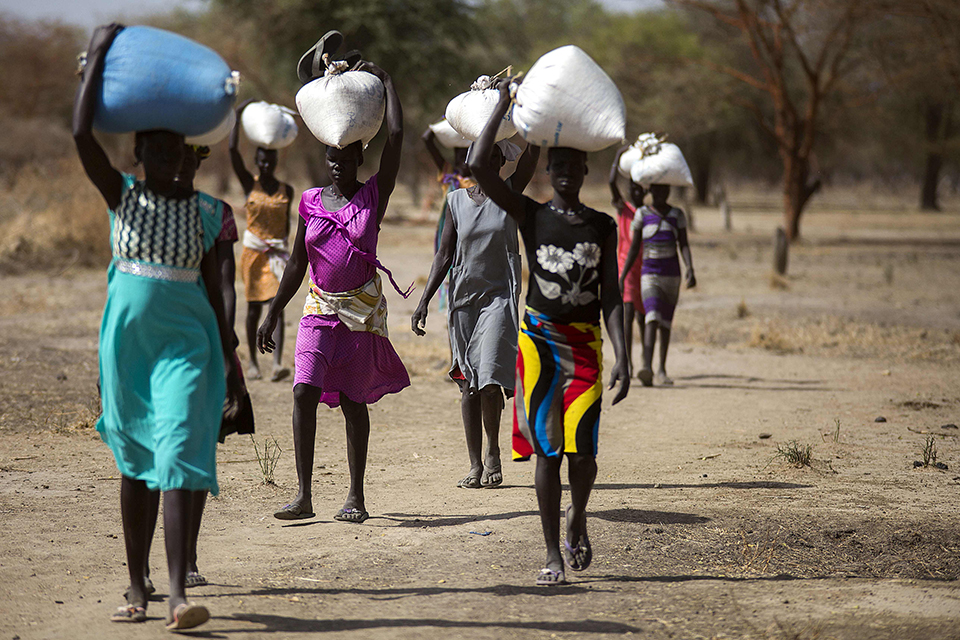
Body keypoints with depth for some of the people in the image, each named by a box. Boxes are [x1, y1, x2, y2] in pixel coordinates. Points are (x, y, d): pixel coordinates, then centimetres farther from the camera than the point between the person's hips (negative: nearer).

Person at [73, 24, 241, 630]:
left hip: (187, 342, -1)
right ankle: (138, 587, 19)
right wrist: (99, 53, -9)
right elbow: (82, 132, -12)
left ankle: (179, 593, -20)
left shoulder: (204, 211, 3)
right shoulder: (123, 196, 1)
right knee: (134, 464, 9)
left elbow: (213, 287, 8)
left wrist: (229, 358, 6)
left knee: (178, 455, -14)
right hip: (128, 340, 1)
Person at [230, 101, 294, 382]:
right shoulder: (249, 184, 0)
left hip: (276, 253, 0)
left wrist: (283, 247, 10)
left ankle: (277, 363, -22)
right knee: (253, 308, 7)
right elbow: (233, 150, -9)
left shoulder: (286, 190, 5)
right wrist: (238, 117, -11)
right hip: (252, 252, 0)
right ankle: (253, 362, 18)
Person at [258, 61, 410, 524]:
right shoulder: (311, 203, 6)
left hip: (362, 310, -2)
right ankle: (304, 495, -10)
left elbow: (395, 137, -9)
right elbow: (297, 265, 12)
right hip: (320, 308, 2)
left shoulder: (373, 196, -1)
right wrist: (272, 314, 10)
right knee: (304, 391, -13)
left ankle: (355, 495, 13)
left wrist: (385, 81, -1)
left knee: (353, 402, 3)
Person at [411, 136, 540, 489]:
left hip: (500, 296, -3)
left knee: (489, 377, -15)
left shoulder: (509, 193, 2)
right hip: (464, 297, 3)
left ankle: (493, 452, 4)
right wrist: (424, 301, 0)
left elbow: (533, 149, -11)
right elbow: (444, 255, 6)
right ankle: (475, 463, 10)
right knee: (468, 381, 4)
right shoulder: (456, 200, 6)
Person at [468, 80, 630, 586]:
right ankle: (553, 553, 7)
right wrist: (503, 107, -7)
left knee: (582, 448, -9)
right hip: (538, 337, -1)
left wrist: (621, 356, -7)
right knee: (547, 448, -1)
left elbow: (610, 296, 3)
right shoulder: (530, 215, 2)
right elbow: (478, 168, -10)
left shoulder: (602, 226, 6)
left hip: (585, 341, 1)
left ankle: (578, 518, 22)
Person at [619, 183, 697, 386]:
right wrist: (622, 277, 2)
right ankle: (647, 368, -34)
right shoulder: (642, 214, 4)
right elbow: (634, 248, 7)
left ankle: (662, 370, 23)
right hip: (649, 274, -2)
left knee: (666, 323, 11)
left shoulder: (677, 215, 7)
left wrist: (690, 270, -16)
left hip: (672, 275, 2)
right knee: (652, 318, -21)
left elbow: (684, 245, 1)